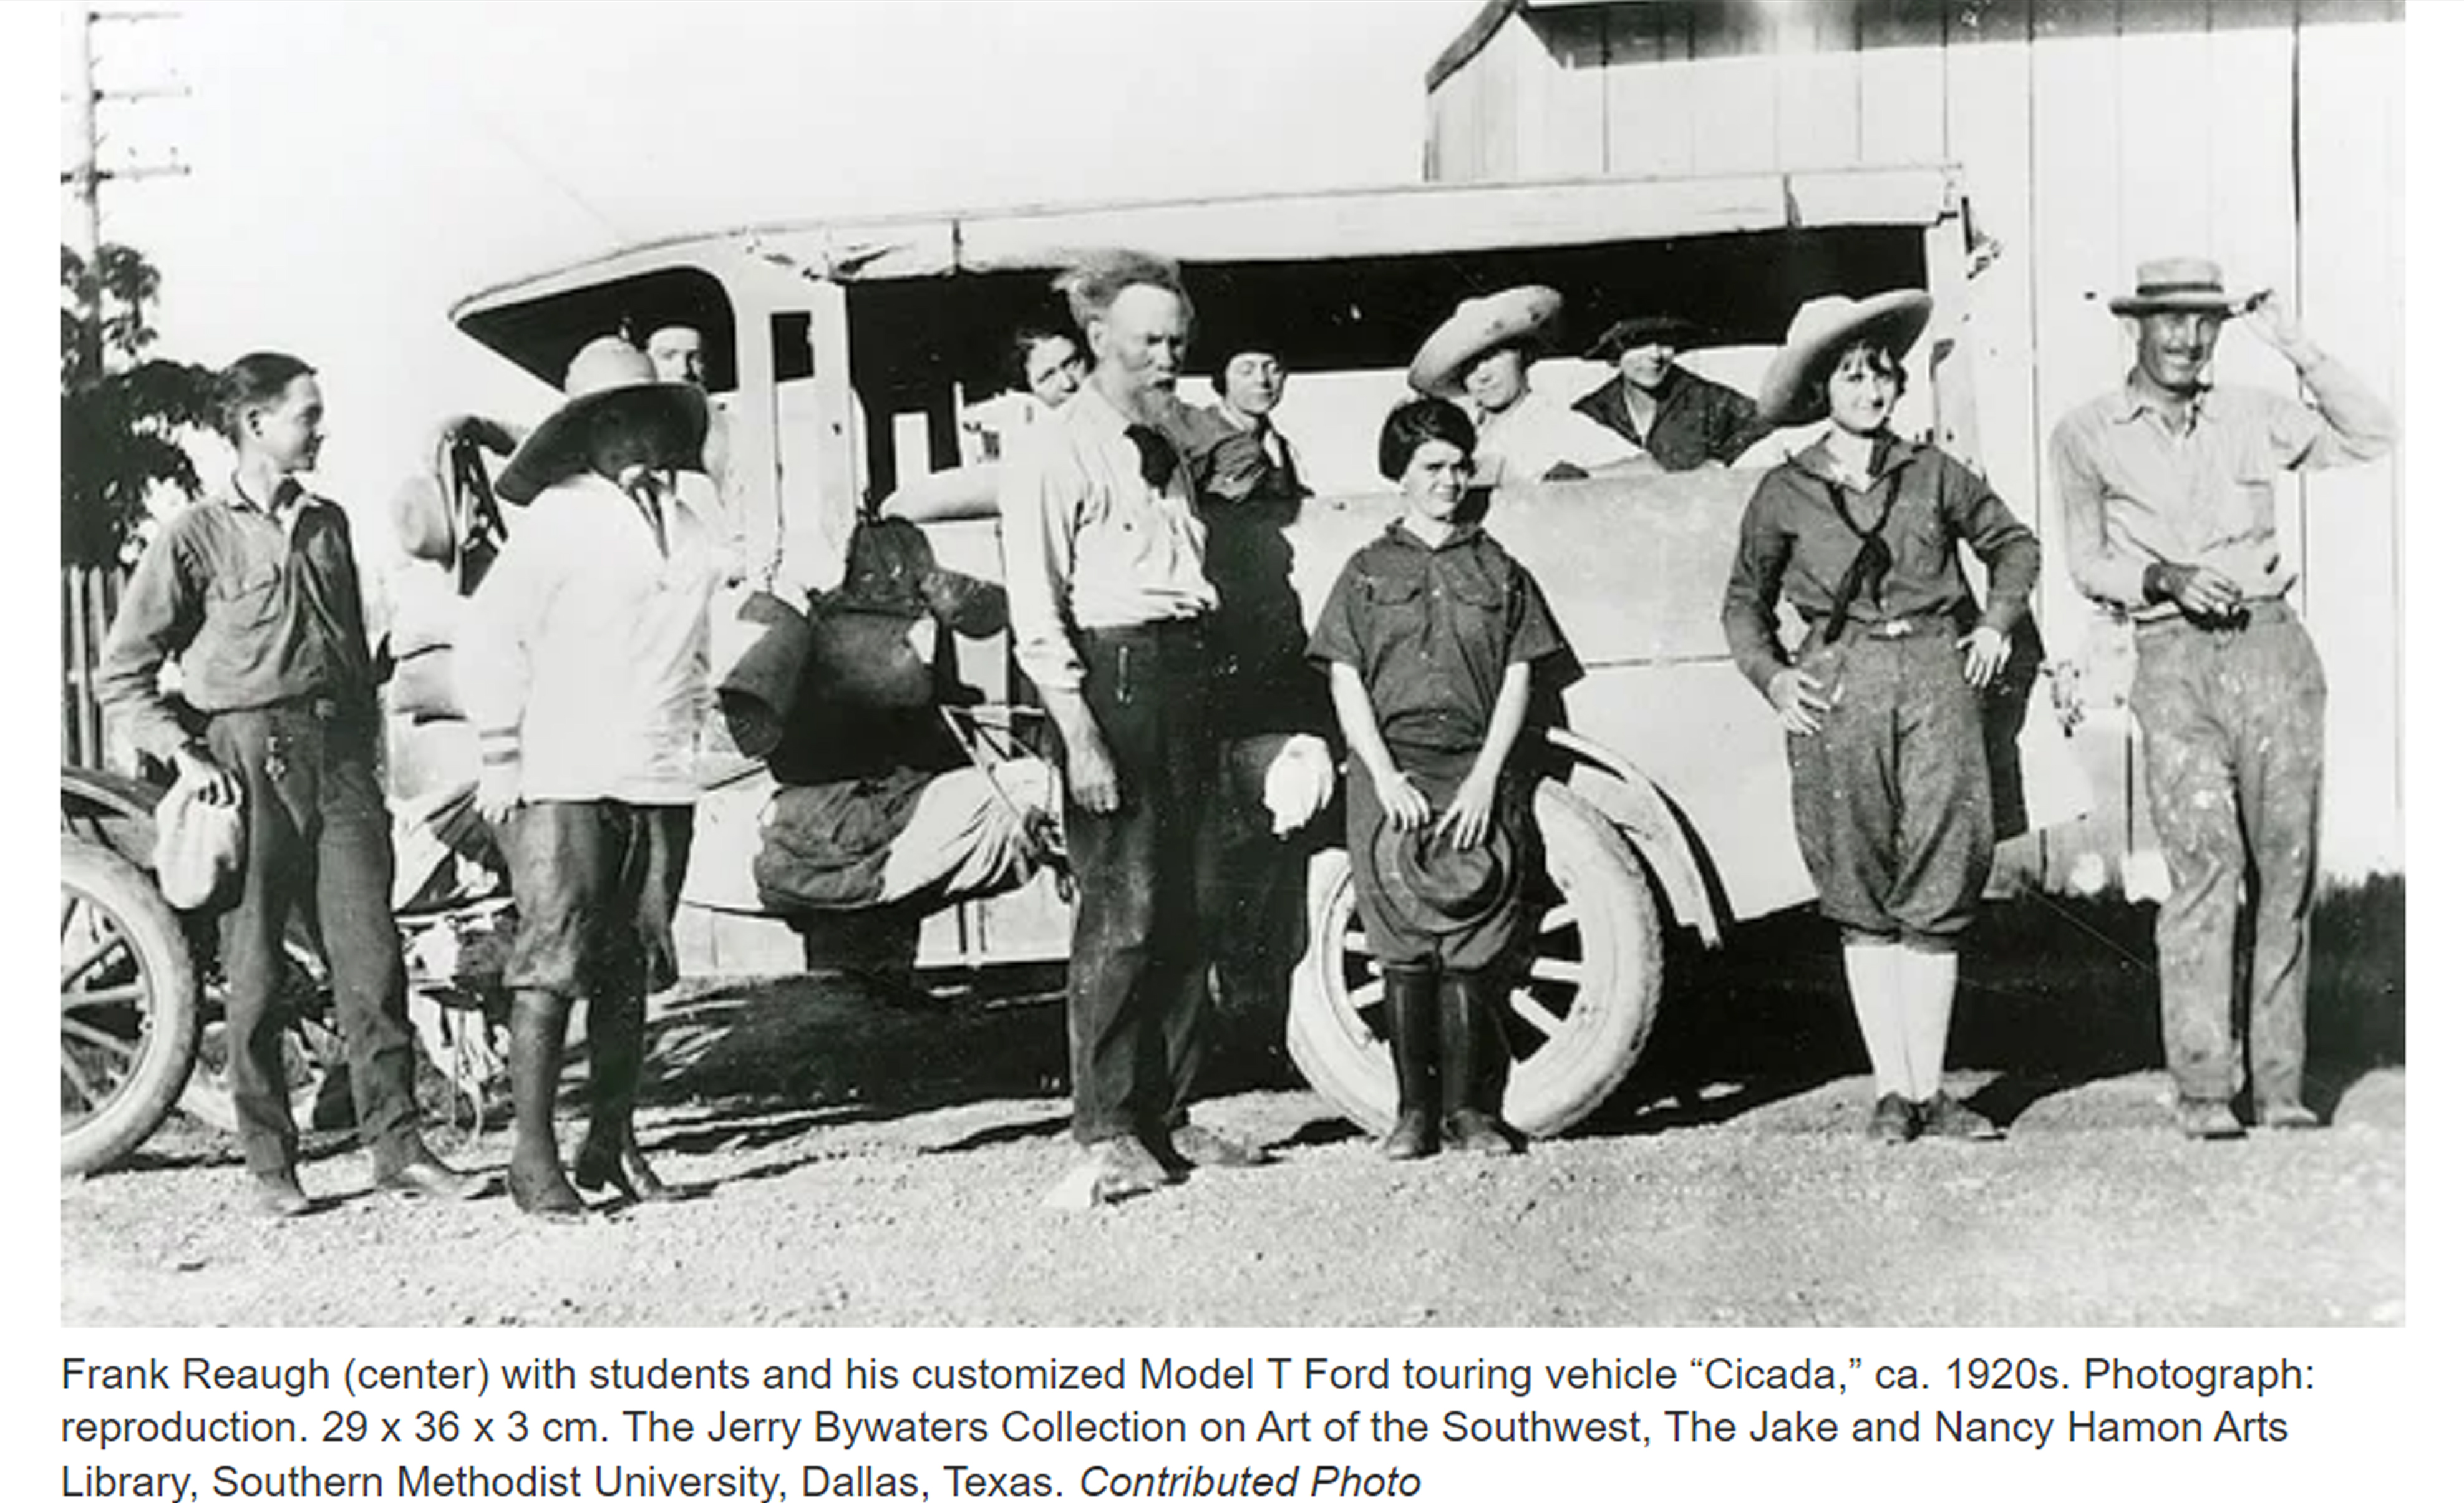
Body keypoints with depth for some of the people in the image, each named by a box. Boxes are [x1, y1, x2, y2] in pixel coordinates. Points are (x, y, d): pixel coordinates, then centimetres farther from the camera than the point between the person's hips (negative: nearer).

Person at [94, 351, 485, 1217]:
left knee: (372, 954, -1)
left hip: (339, 752, 4)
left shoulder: (329, 524, 14)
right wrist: (185, 755, -9)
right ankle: (269, 1163, 11)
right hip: (251, 758, -4)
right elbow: (120, 676, 1)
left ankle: (397, 1145, 4)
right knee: (255, 971, 2)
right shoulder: (196, 537, -1)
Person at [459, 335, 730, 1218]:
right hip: (565, 784, -5)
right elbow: (484, 643, -4)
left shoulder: (695, 528, 13)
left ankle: (612, 1144, 16)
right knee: (551, 961, -8)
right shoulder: (559, 516, -4)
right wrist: (506, 759, -4)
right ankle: (533, 1155, -3)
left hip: (662, 786, 5)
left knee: (631, 970, 8)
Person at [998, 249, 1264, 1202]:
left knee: (1180, 913, 10)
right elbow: (1036, 615, -11)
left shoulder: (1165, 452, 20)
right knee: (1122, 915, -7)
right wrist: (1082, 737, -18)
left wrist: (1209, 712, 16)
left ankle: (1167, 1115, 18)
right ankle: (1105, 1131, 2)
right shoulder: (1055, 455, -6)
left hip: (1181, 673, 8)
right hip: (1110, 676, -8)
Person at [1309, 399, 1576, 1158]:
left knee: (1470, 947, -5)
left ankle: (1469, 1106, 1)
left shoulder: (1498, 572, 12)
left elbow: (1517, 681, 6)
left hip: (1477, 771, 0)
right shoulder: (1367, 573, 11)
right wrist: (1385, 776, -8)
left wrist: (1485, 778, -6)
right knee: (1403, 945, -2)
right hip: (1390, 771, 0)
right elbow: (1346, 684, 4)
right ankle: (1412, 1109, 3)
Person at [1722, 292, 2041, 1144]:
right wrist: (1770, 676, 2)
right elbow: (1745, 603, 16)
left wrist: (1996, 624, 12)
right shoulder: (1785, 494, 6)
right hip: (1837, 684, -1)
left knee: (1939, 888, -2)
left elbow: (2012, 542, 24)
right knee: (1862, 900, 1)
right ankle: (1890, 1089, 9)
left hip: (1935, 672, 1)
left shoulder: (1932, 474, 9)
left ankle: (1929, 1090, 6)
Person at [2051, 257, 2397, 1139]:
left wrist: (2298, 350, 7)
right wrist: (2165, 580, -12)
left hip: (2271, 646, 3)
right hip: (2174, 661, -3)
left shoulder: (2250, 417, 14)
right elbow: (2088, 565, 7)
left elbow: (2371, 438, 13)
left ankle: (2279, 1086, 6)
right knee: (2206, 862, -16)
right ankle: (2202, 1089, -12)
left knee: (2285, 870, 1)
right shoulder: (2087, 436, 8)